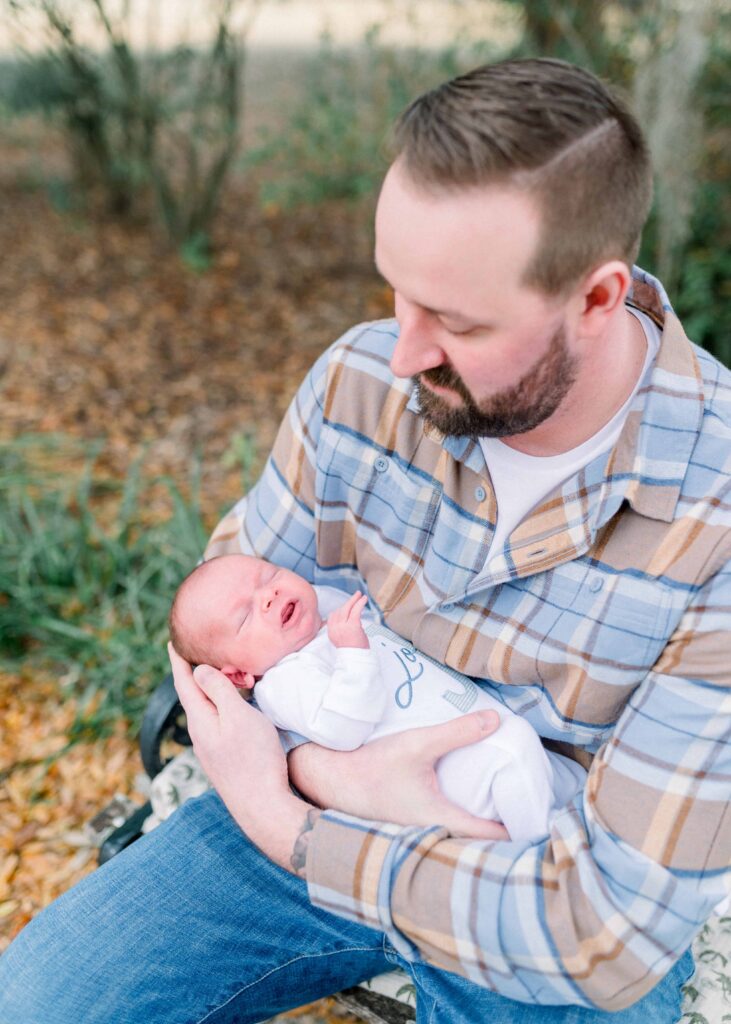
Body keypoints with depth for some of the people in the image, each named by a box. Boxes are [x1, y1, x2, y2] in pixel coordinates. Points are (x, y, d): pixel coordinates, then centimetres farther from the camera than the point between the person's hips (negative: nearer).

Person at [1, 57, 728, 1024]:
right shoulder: (361, 381, -14)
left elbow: (615, 927, -24)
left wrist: (277, 825, -22)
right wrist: (324, 766, -23)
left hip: (543, 911, -1)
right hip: (332, 800, 2)